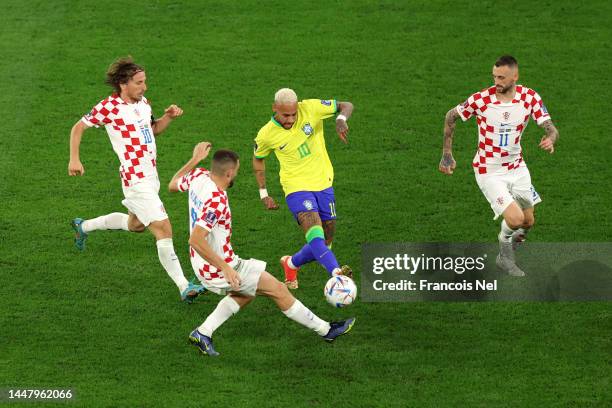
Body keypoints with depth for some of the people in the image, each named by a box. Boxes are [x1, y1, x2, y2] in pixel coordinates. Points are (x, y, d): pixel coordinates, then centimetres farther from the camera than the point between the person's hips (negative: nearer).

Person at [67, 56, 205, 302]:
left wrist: (167, 117, 4)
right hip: (135, 180, -9)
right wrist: (74, 160, -10)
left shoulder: (143, 103, 7)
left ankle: (84, 227, 48)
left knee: (135, 224, 28)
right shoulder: (109, 107, -14)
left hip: (151, 176, 9)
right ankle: (183, 287, -14)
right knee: (163, 229, -14)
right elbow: (78, 128, -3)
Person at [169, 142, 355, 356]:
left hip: (202, 265, 9)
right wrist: (225, 268, -30)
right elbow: (195, 240, -35)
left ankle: (203, 332, 21)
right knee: (278, 289, 4)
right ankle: (325, 330, 17)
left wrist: (195, 159, 20)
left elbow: (173, 185, 16)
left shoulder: (198, 176, -6)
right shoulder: (216, 200, -31)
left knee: (245, 293, 30)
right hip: (217, 268, -9)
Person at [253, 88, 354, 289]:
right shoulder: (266, 135, -10)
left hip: (323, 183, 3)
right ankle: (336, 273, -48)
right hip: (296, 187, -3)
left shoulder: (310, 108, -12)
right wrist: (264, 194, 9)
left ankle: (291, 264, 36)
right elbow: (258, 159, 11)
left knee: (324, 243, 9)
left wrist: (341, 119, -25)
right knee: (315, 232, -29)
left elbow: (346, 106, -2)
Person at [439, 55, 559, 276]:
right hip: (489, 172, -4)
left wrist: (550, 139, -39)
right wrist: (447, 154, -4)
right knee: (515, 219, -19)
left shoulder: (530, 97, -12)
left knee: (528, 222, 12)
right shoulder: (481, 99, -19)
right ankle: (505, 257, 10)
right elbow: (451, 116, -4)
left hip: (517, 167, 4)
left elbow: (550, 128, -14)